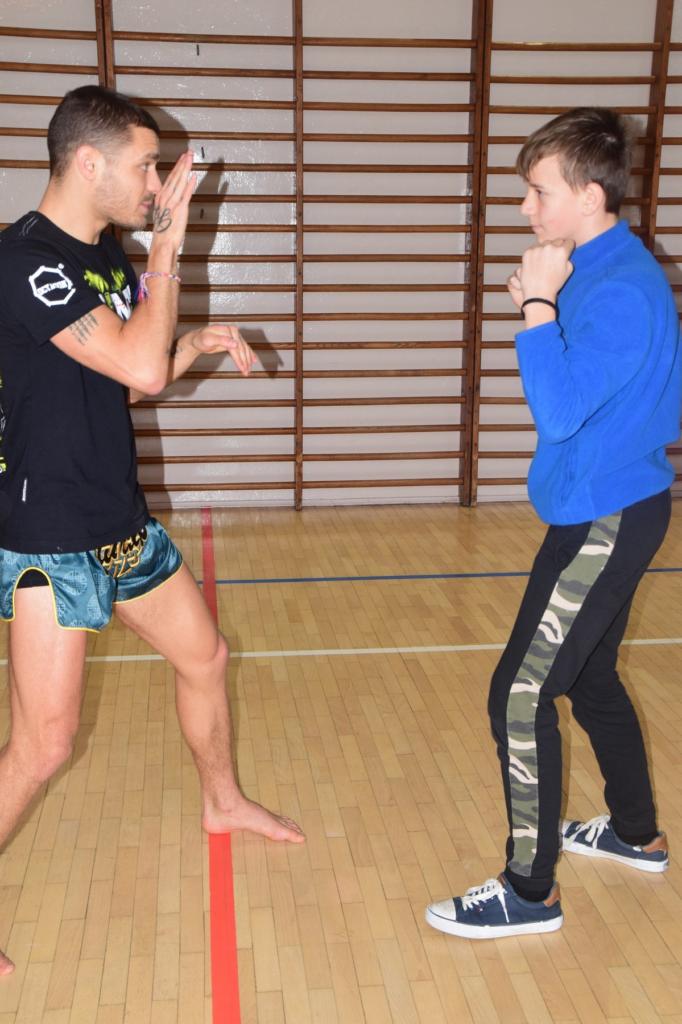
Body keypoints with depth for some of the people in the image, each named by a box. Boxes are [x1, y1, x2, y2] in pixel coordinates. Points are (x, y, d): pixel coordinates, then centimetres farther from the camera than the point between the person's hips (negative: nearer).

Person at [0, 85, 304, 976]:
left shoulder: (107, 255, 8)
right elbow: (140, 368, -27)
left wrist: (201, 344, 2)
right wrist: (168, 246, -18)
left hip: (122, 523, 9)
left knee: (205, 656, 19)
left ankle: (223, 802, 44)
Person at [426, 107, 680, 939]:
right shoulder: (600, 270, 9)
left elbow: (558, 411, -28)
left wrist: (537, 304, -23)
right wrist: (543, 306, 5)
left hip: (604, 521, -10)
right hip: (611, 507, 10)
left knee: (521, 698, -6)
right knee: (588, 676, 23)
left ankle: (529, 892, 9)